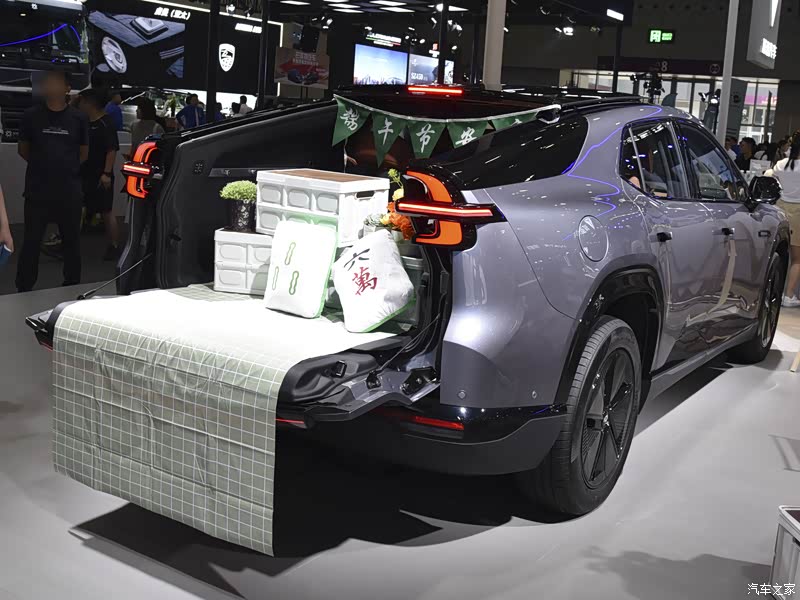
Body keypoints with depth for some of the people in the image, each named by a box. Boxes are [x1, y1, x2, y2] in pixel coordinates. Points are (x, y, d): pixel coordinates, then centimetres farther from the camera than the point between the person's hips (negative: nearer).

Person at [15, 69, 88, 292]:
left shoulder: (78, 118, 3)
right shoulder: (31, 115, 2)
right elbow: (23, 149, 11)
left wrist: (66, 167, 6)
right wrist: (41, 165, 8)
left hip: (69, 190, 1)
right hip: (37, 189, 0)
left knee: (71, 239, 10)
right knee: (31, 240, 4)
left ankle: (72, 285, 24)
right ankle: (24, 288, 13)